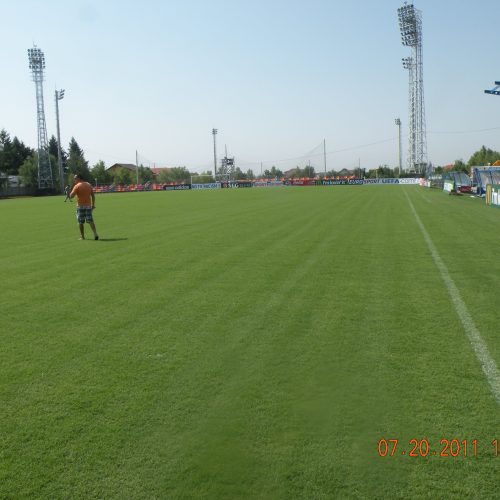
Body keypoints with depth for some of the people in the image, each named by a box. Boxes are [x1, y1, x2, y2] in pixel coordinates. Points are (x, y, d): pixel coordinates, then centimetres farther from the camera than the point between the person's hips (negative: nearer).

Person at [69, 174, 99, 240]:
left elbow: (71, 196, -13)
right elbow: (93, 196, 10)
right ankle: (95, 233, -10)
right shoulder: (89, 185, 9)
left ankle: (82, 237, 10)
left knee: (81, 222, 5)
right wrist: (93, 204, 14)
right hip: (88, 205, 4)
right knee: (90, 220, 5)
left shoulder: (77, 186, -9)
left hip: (80, 206, -4)